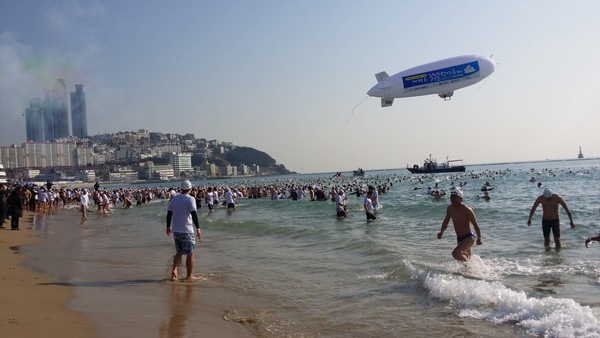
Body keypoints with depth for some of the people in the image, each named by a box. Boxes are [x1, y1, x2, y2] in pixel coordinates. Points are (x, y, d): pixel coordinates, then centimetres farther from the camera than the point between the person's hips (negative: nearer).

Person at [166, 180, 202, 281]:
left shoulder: (174, 198, 8)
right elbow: (194, 214, -18)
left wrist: (168, 227, 22)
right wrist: (198, 229, -15)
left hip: (175, 230, 6)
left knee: (179, 252, 17)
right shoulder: (190, 199, -10)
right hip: (186, 231, -6)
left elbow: (169, 213, 12)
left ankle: (174, 270, -2)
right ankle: (189, 275, 11)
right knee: (190, 253, 6)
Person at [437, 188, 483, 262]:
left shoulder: (466, 209, -17)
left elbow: (475, 224, -16)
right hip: (459, 239, 8)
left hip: (469, 238, -8)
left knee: (456, 253, -27)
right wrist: (441, 232, 3)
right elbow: (446, 221, 17)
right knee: (465, 258, 20)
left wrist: (479, 238, -23)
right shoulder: (450, 208, 3)